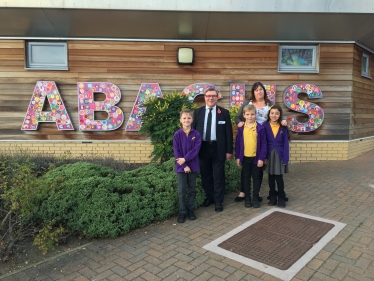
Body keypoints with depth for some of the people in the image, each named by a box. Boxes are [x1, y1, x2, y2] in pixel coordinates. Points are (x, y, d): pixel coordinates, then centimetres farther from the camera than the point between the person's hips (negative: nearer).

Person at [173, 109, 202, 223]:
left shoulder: (196, 134, -2)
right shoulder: (177, 134, -5)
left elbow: (196, 149, -10)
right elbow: (176, 151, -7)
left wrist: (185, 159, -19)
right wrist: (184, 165, -13)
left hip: (193, 165, 1)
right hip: (181, 166, -1)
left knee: (192, 189, 11)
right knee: (182, 190, 3)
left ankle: (190, 209, 25)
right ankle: (182, 211, 15)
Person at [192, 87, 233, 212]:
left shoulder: (224, 112, 1)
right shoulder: (197, 112, 5)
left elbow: (228, 132, 0)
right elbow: (193, 130, 4)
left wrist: (229, 150, -3)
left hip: (218, 148, -2)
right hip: (202, 148, 2)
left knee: (218, 176, 6)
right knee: (205, 175, 13)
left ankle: (218, 201, 20)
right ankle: (209, 197, 32)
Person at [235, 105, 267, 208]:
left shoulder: (260, 128, -7)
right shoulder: (241, 128, -1)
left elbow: (263, 144, -6)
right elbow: (238, 144, 3)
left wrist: (262, 158, -10)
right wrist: (237, 157, 1)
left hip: (256, 158, -2)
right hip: (245, 158, 2)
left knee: (256, 178, 9)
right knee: (246, 178, 11)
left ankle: (256, 198, 21)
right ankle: (247, 198, 23)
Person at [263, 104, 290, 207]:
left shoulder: (283, 127, -3)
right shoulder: (265, 126, -4)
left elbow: (286, 143, -2)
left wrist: (285, 158, -8)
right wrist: (264, 156, -8)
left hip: (279, 155, 0)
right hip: (269, 155, 1)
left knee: (279, 177, 2)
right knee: (271, 177, 10)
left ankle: (281, 198, 17)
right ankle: (272, 197, 22)